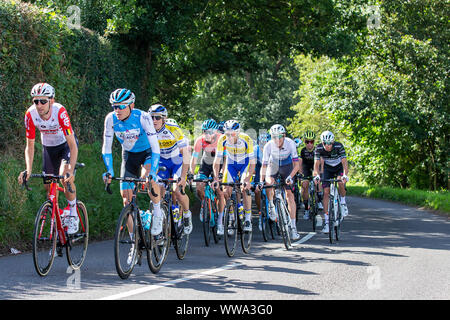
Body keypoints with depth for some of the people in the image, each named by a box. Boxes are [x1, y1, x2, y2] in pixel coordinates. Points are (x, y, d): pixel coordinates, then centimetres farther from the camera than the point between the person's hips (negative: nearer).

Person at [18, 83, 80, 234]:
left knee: (65, 176, -28)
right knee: (49, 187, 2)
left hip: (66, 144, -4)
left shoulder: (60, 112, -35)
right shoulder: (30, 114, -25)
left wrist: (71, 171, -45)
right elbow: (30, 146, -14)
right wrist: (28, 169, -28)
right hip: (49, 147, 4)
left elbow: (73, 145, -34)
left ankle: (73, 215, -9)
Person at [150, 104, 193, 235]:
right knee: (158, 192, -12)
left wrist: (183, 176, -34)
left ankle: (187, 214, 7)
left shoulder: (174, 130, -27)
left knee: (178, 191, -21)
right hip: (162, 162, 3)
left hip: (178, 161, -3)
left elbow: (186, 153, -27)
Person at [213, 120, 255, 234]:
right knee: (227, 190, -10)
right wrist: (216, 178, -33)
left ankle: (248, 219, -6)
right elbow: (217, 161, -22)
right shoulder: (222, 140, -27)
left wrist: (247, 179, -39)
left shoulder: (246, 140, -33)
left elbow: (252, 163, -29)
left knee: (245, 188, -18)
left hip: (244, 163, -2)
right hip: (231, 163, 2)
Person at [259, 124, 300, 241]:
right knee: (269, 183, -27)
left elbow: (296, 165, -26)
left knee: (290, 195, -10)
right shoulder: (268, 146, -28)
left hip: (287, 166, -1)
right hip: (273, 166, 1)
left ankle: (293, 227, -10)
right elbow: (264, 166, -25)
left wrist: (290, 177, -39)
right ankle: (271, 206, 4)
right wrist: (261, 181, -36)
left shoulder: (290, 143, -29)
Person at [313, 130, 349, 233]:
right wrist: (317, 175, -46)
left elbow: (344, 162, -34)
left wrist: (345, 175, -51)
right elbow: (316, 164, -27)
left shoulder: (339, 146, -29)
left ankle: (343, 202, -3)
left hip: (339, 167, -1)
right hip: (328, 168, 1)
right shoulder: (319, 148, -24)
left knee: (341, 182, -32)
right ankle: (327, 222, -9)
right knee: (326, 192, -11)